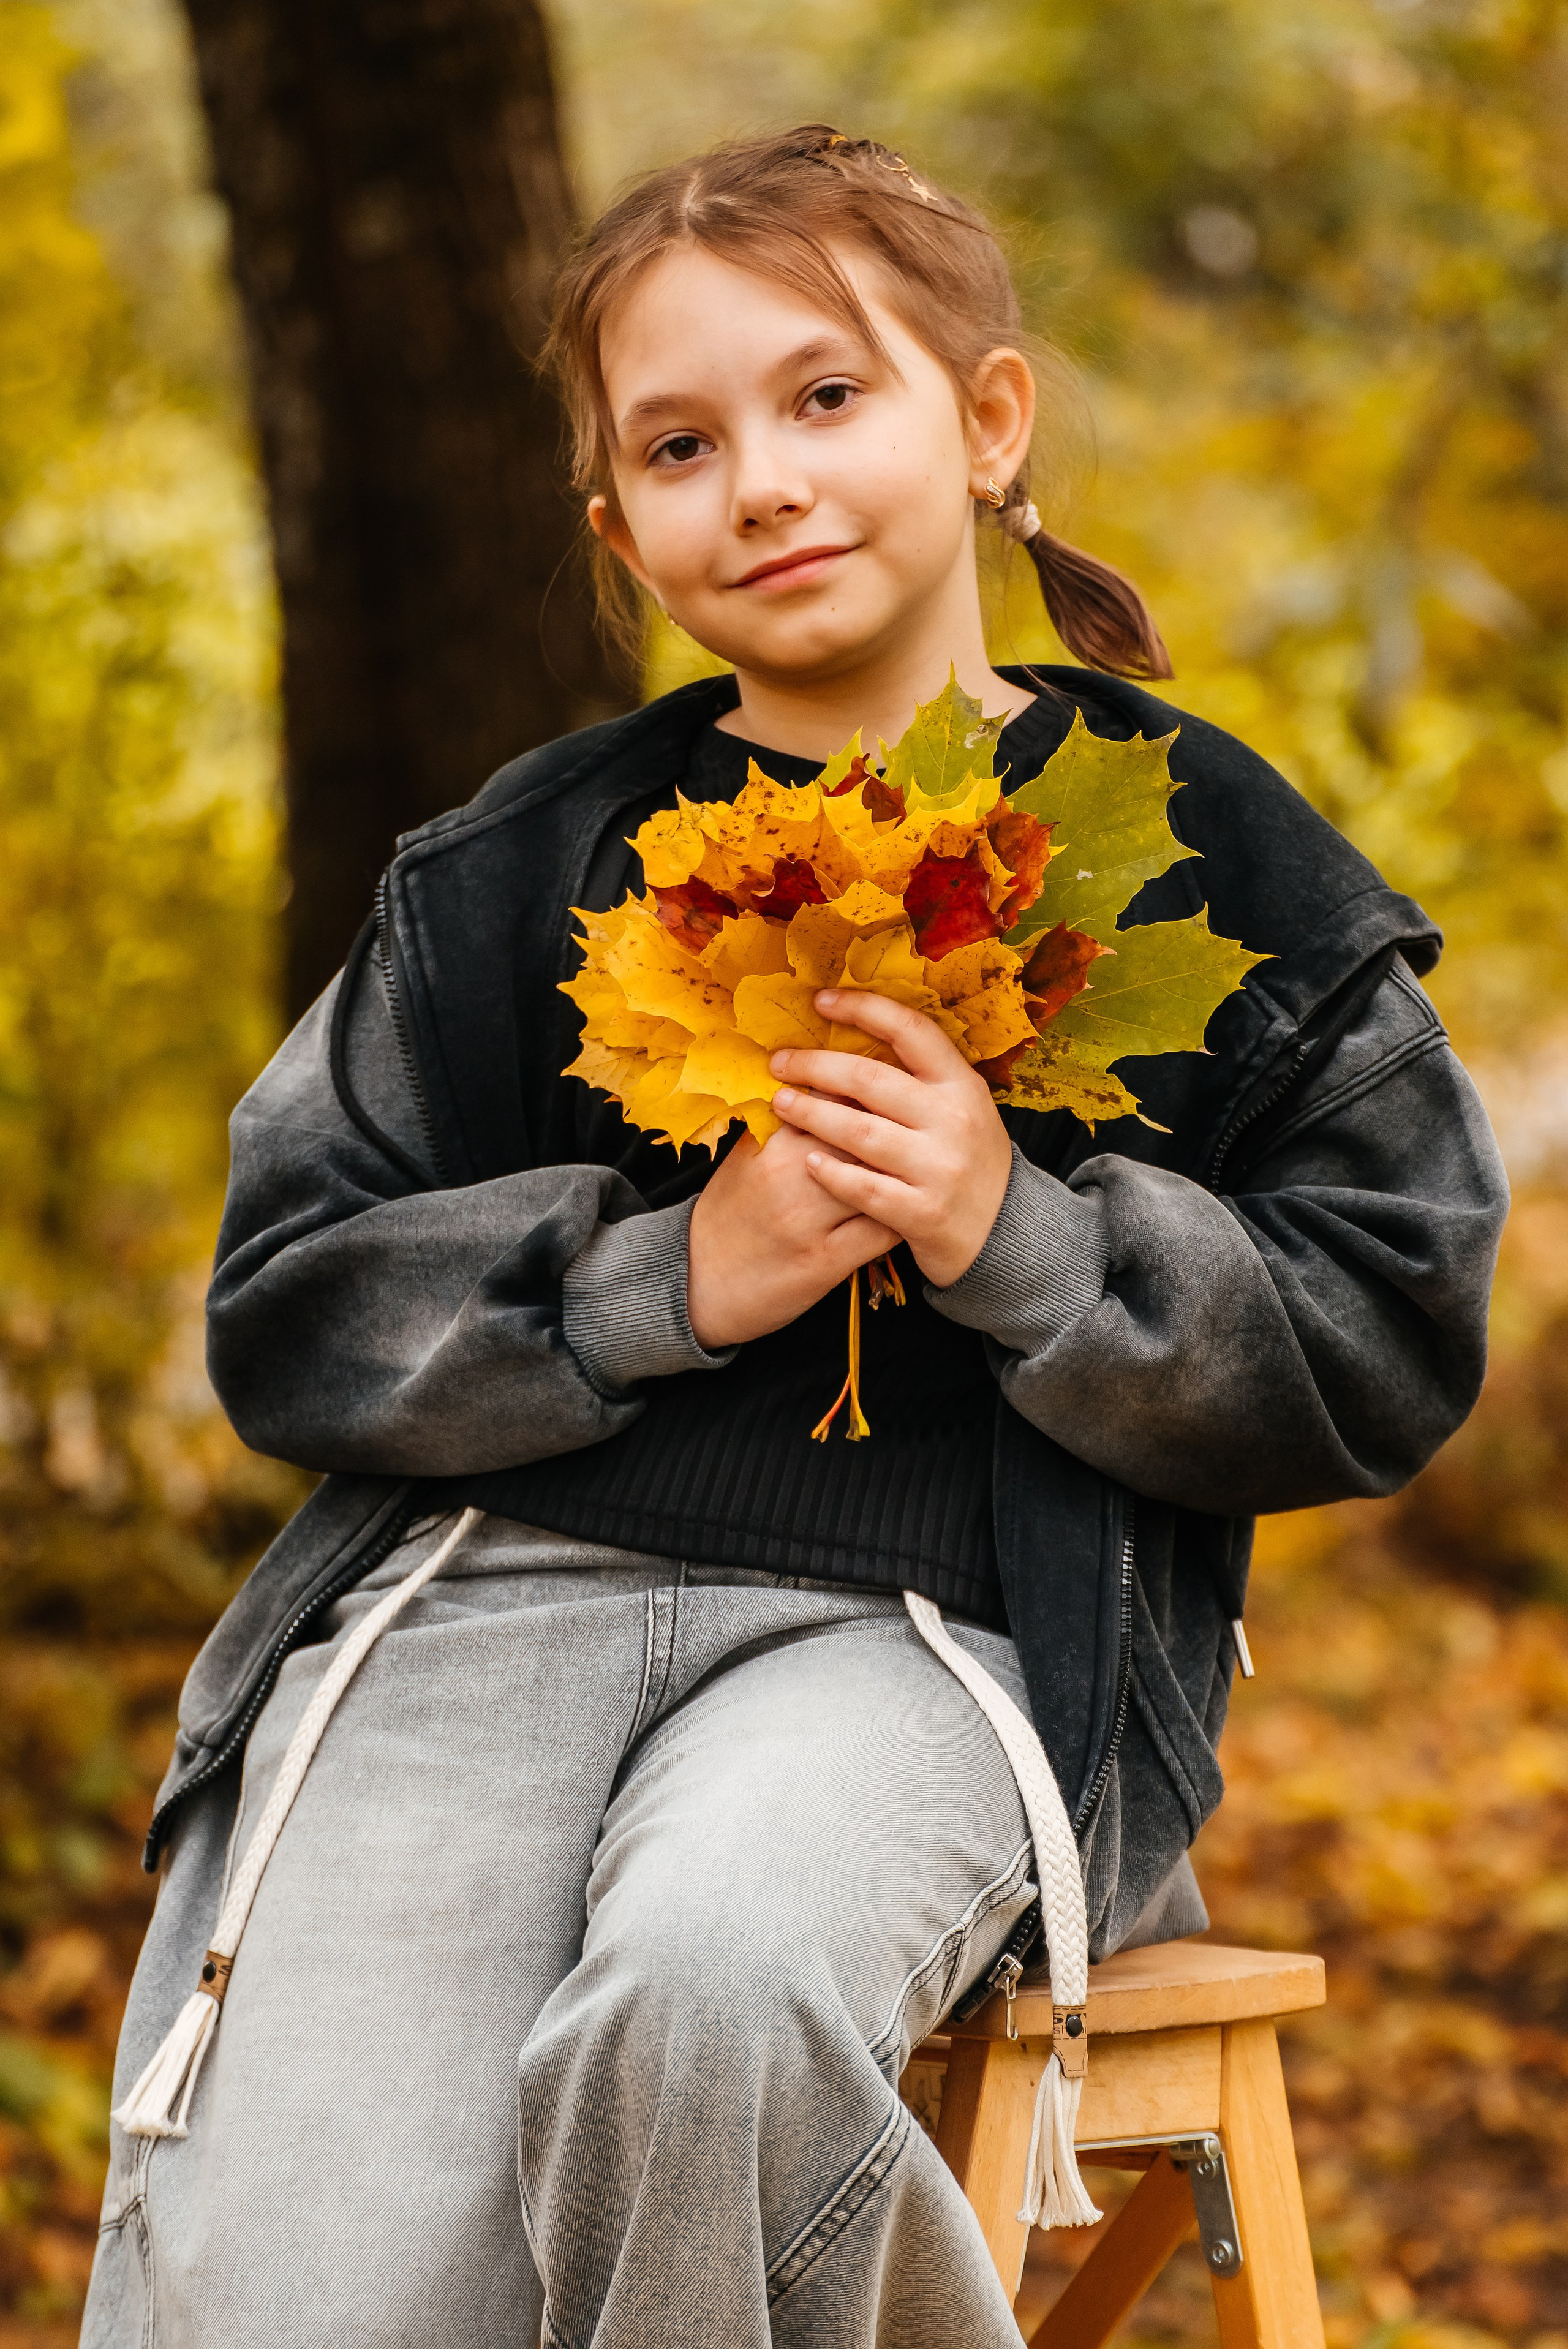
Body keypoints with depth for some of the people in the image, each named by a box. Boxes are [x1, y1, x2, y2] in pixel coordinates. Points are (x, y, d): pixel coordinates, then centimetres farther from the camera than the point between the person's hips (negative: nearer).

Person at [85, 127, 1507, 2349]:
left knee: (709, 1983, -37)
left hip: (931, 1629, -1)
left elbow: (1387, 1354, 7)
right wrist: (666, 1278, -8)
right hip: (491, 1580, 2)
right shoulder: (518, 873, 13)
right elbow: (287, 1315, 9)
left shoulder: (1192, 852, 9)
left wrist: (1021, 1241, -10)